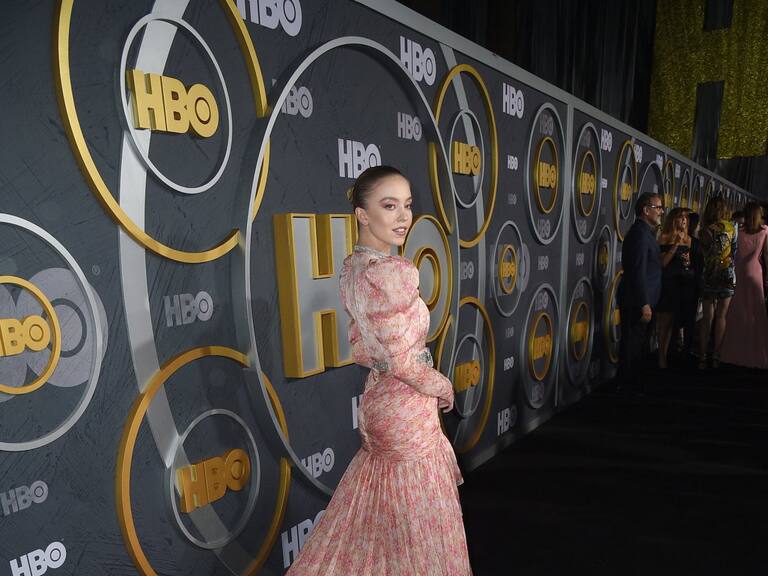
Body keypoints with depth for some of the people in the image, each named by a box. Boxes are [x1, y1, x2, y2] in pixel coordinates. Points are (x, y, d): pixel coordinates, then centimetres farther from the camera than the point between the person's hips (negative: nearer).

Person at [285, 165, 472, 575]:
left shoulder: (353, 266, 4)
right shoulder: (393, 272, -23)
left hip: (376, 400, 8)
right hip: (407, 408, -8)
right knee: (419, 517, 13)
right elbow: (402, 361, -22)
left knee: (379, 511, 24)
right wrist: (443, 387, -6)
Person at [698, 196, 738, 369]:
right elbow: (736, 253, 2)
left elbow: (704, 253, -4)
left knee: (707, 318, 5)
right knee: (721, 317, 6)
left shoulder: (704, 230, -3)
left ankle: (702, 357, 5)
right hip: (728, 275, 0)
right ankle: (716, 356, 8)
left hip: (709, 276, 0)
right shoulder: (732, 228, -3)